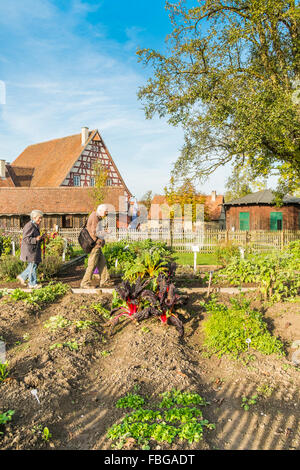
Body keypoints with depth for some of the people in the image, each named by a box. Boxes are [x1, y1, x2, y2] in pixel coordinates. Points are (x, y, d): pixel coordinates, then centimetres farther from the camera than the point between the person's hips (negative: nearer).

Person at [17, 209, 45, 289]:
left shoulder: (35, 226, 14)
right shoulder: (29, 226, -18)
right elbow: (25, 239, -23)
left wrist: (41, 238, 4)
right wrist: (36, 239, -34)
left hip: (34, 249, 10)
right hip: (30, 249, -10)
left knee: (35, 264, 14)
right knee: (33, 265, -3)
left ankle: (22, 277, 27)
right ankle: (32, 284, 8)